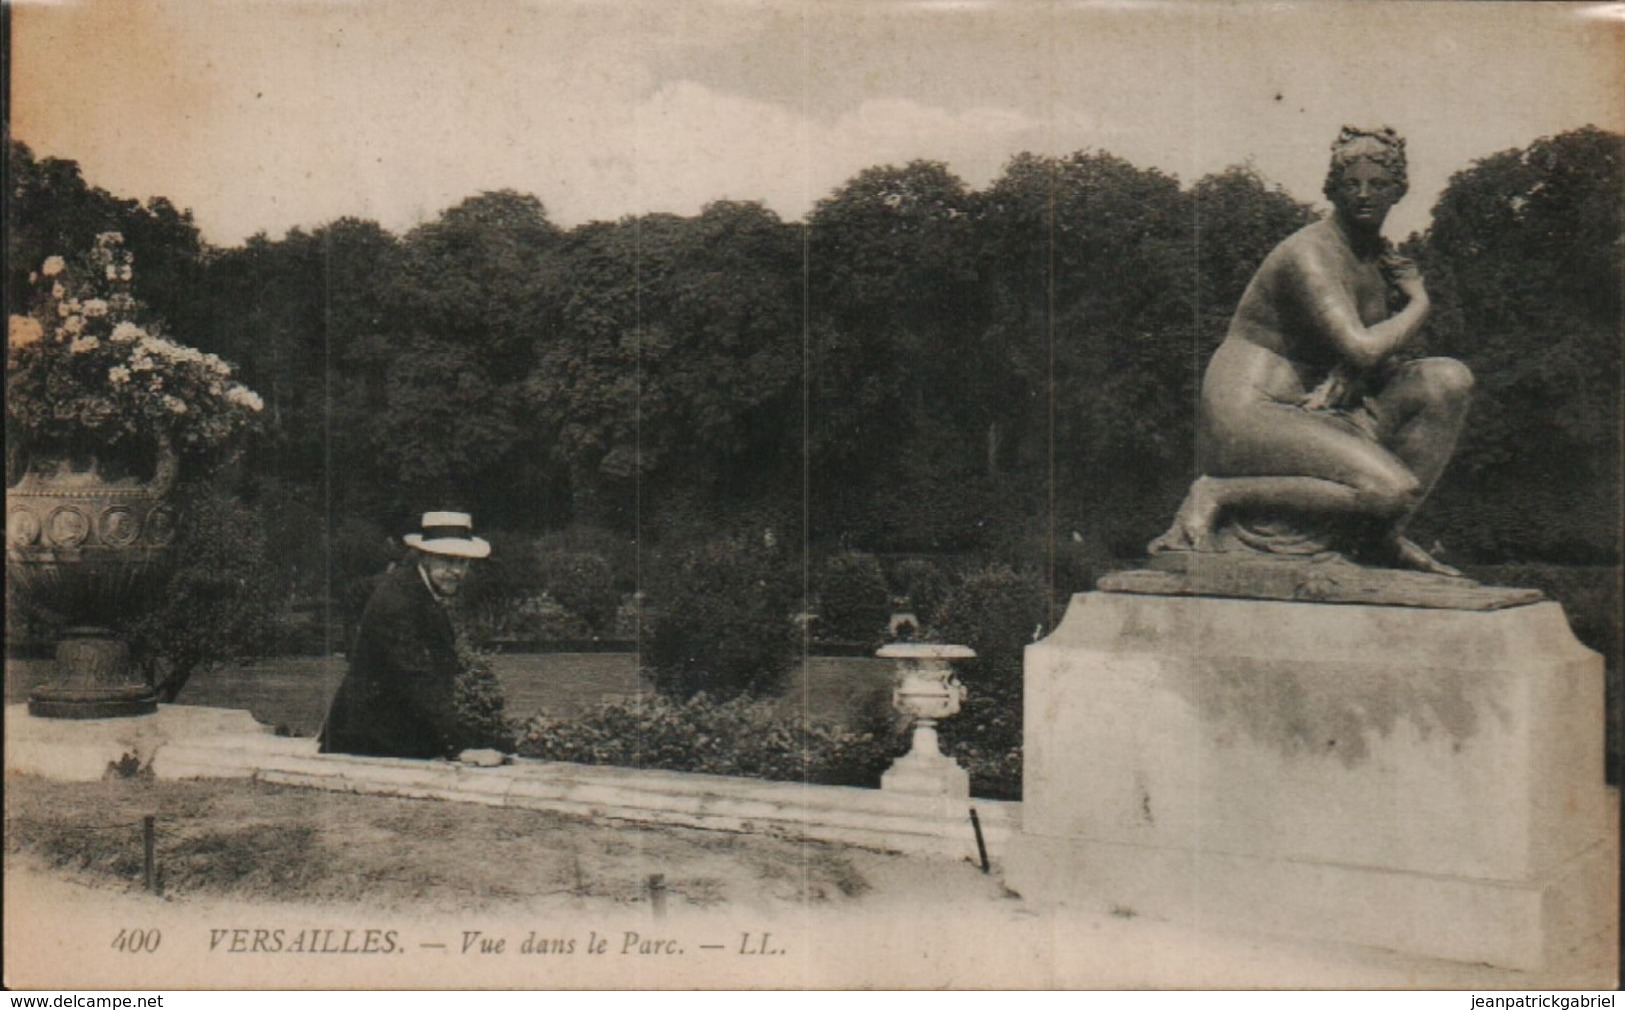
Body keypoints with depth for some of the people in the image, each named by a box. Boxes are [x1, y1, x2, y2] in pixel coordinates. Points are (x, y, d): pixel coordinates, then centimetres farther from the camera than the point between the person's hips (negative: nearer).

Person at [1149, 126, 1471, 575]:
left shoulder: (1377, 256, 15)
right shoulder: (1309, 254, -14)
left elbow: (1383, 357, 15)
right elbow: (1362, 349, -25)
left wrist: (1344, 378, -9)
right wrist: (1418, 305, -6)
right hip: (1250, 416, -9)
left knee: (1449, 378, -2)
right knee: (1392, 489, -26)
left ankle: (1383, 538, 1)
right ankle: (1220, 495, -14)